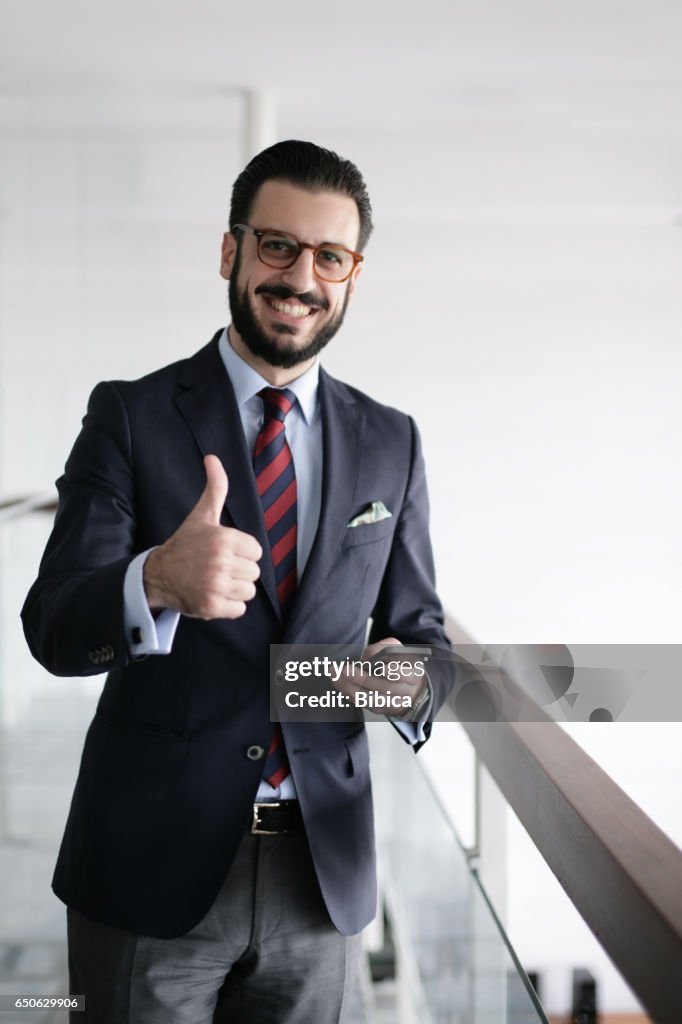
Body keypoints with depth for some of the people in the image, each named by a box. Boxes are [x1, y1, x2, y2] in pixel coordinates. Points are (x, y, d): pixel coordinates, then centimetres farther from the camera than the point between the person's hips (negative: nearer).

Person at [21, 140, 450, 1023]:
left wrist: (412, 679, -14)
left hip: (322, 873, 3)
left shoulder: (390, 442, 5)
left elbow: (421, 629, 11)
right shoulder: (131, 415, -4)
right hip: (153, 867, -3)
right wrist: (158, 581, -34)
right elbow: (54, 630, -12)